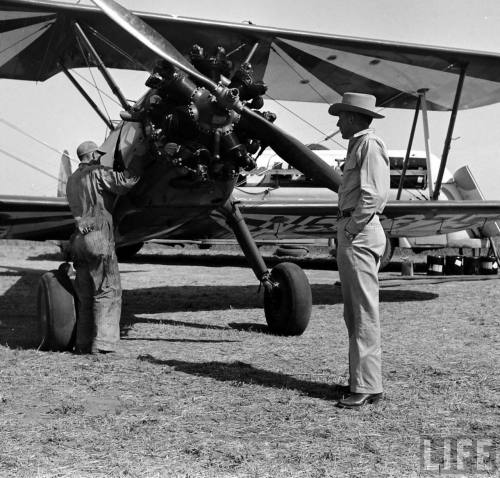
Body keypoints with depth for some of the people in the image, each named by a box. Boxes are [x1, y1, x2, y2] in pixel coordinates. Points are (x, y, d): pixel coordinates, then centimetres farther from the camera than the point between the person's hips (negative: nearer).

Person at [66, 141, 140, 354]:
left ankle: (83, 343, 13)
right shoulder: (98, 173, -5)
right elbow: (125, 181, -19)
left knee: (85, 294, 12)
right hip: (99, 237, -8)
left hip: (79, 239, 8)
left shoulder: (72, 180, 19)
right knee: (108, 291, -4)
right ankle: (100, 343, -9)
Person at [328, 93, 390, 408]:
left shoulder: (370, 145, -9)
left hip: (360, 235, -11)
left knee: (364, 312, -9)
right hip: (351, 233, 11)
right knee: (353, 313, 13)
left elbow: (374, 195, -19)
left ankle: (367, 387, -6)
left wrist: (352, 229, -16)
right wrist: (346, 231, 13)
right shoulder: (357, 146, 22)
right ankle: (359, 380, 21)